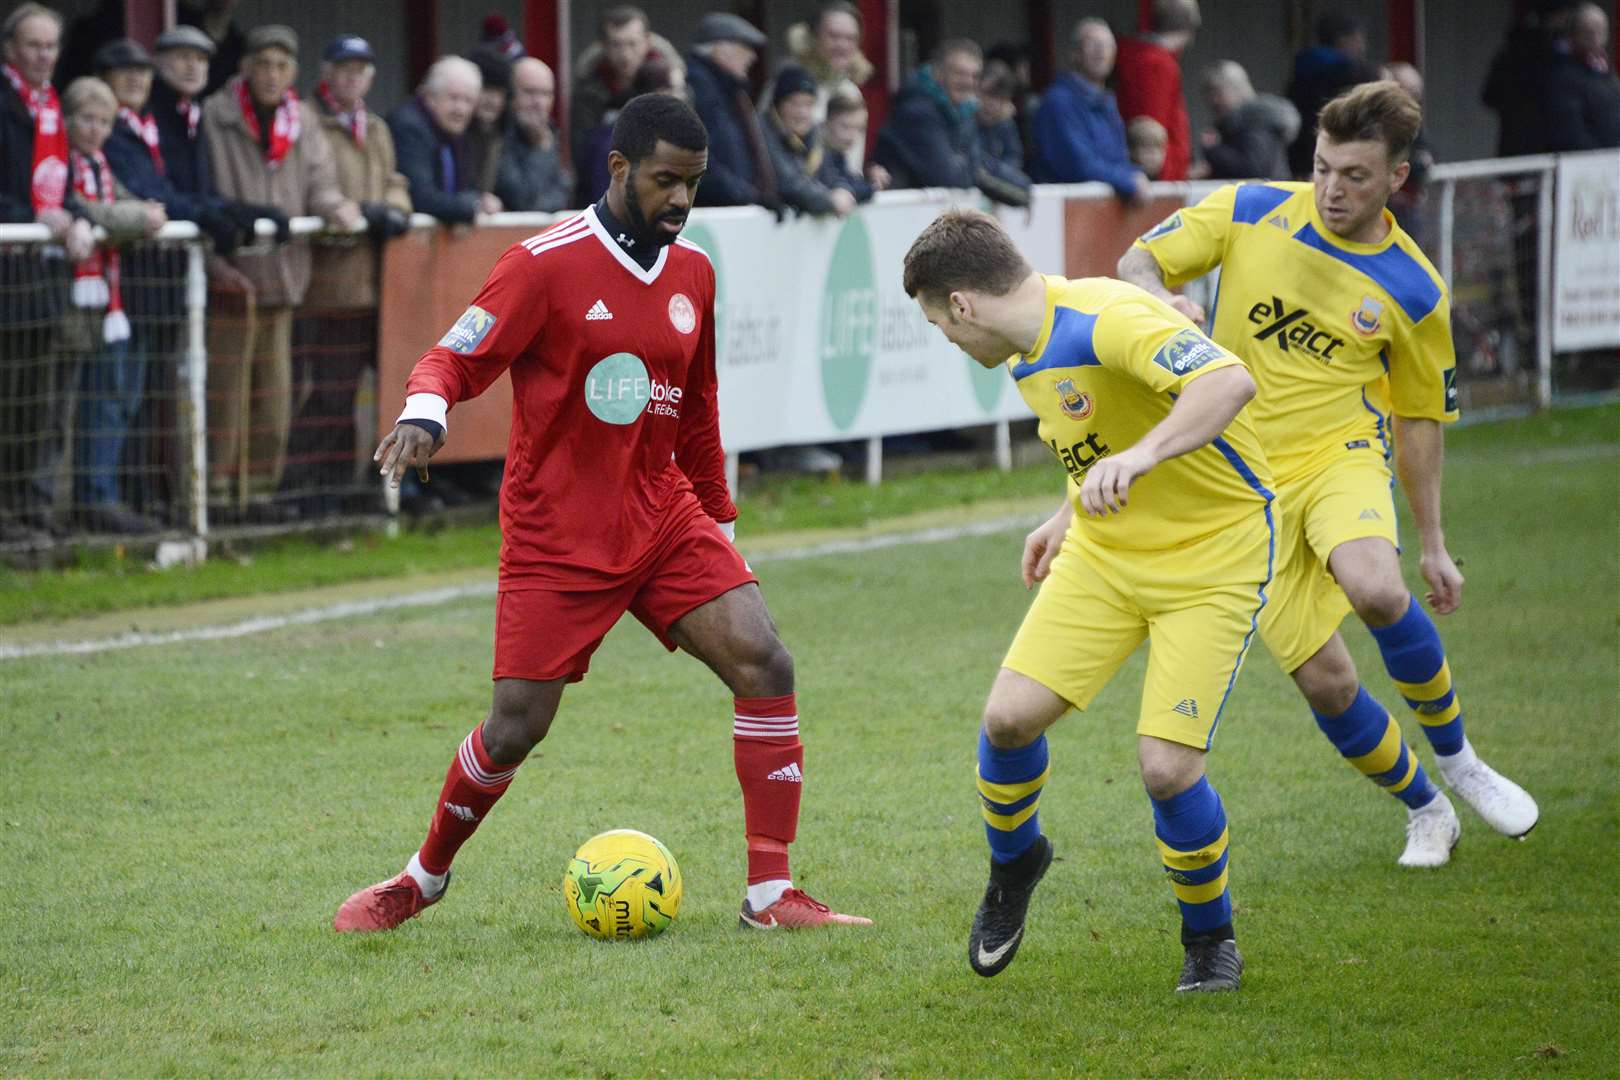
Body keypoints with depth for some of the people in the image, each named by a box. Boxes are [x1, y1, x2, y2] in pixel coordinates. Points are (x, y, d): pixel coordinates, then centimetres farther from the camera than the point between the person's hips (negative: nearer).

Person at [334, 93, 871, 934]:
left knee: (764, 664, -14)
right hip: (555, 538, -5)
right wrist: (423, 415, -32)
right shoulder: (544, 265, -11)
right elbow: (454, 360, -10)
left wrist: (719, 524, 20)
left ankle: (771, 895, -10)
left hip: (663, 518, 5)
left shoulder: (692, 273, 7)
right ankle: (423, 879, 23)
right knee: (514, 730, -5)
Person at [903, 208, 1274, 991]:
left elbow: (1229, 381, -40)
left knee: (1166, 765, -16)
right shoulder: (1027, 356, 5)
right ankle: (1014, 862, 25)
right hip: (1105, 550, 8)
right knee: (1009, 716, -7)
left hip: (1212, 557, -8)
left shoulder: (1107, 320, -26)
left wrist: (1138, 458, -50)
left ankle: (1209, 934, 11)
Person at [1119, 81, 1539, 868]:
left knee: (1375, 590, -34)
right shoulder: (1249, 213, -5)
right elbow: (1138, 263, 2)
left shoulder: (1413, 292, -4)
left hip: (1343, 454, -1)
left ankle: (1455, 756, -8)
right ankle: (1424, 810, 20)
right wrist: (1163, 301, -23)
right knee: (1323, 681, -7)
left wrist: (1432, 546, 11)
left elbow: (1419, 415, 8)